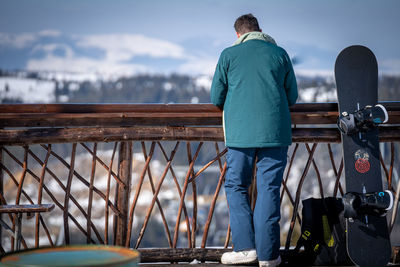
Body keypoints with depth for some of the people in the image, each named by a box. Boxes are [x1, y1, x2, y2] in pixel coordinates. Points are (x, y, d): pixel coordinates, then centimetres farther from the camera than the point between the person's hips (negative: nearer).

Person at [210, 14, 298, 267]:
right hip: (276, 131, 1)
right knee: (269, 189, 3)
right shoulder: (280, 53, 8)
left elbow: (216, 98, 8)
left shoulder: (229, 54, 5)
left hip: (241, 132, -1)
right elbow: (292, 96, 13)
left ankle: (245, 247, 1)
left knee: (236, 186, 10)